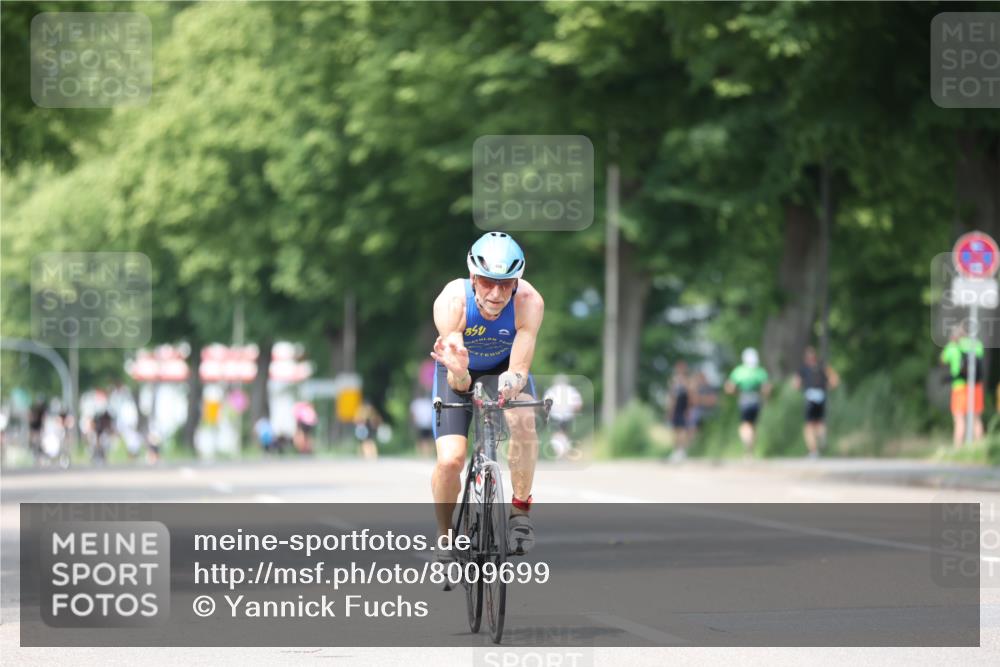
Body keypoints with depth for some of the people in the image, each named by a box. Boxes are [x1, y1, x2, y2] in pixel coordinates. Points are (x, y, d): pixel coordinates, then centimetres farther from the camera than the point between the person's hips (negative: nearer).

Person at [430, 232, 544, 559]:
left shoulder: (529, 302, -33)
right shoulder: (451, 301, -34)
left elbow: (519, 370, -32)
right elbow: (459, 383, -35)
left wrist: (512, 382, -56)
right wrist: (458, 371, -58)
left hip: (504, 369, 0)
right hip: (460, 374, 0)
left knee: (524, 417, -34)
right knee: (450, 460, -19)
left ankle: (521, 510, -16)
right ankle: (445, 534, 9)